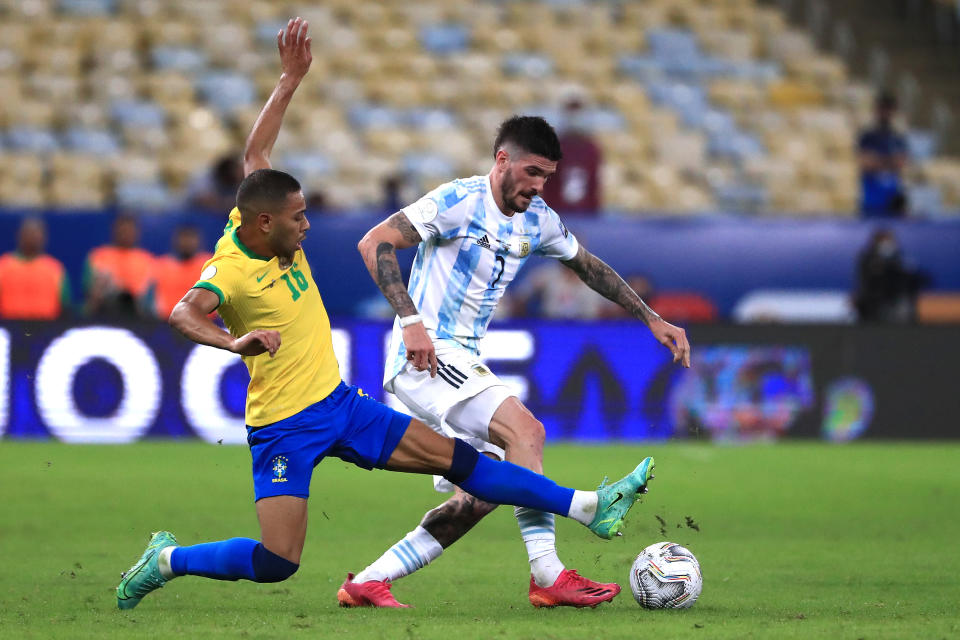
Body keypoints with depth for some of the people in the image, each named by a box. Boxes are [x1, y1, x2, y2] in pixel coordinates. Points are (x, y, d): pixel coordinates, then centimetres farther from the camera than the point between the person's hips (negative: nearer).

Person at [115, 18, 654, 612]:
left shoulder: (264, 230, -1)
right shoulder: (230, 271, -23)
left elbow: (256, 154, 13)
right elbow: (184, 313, -44)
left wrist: (290, 81, 13)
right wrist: (235, 342, -63)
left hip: (339, 403, 8)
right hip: (283, 426, -8)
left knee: (454, 457, 6)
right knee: (276, 562, -15)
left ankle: (587, 507, 8)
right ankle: (166, 560, 8)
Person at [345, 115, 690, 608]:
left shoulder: (537, 221, 10)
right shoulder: (459, 201, -14)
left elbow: (588, 266, 27)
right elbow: (374, 243, -19)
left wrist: (651, 318, 21)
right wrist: (411, 321, -27)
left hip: (462, 362, 9)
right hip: (424, 357, -9)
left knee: (483, 494, 1)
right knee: (524, 429, -24)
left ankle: (367, 583, 4)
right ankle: (548, 577, -24)